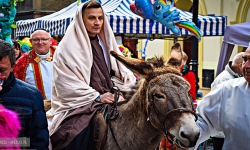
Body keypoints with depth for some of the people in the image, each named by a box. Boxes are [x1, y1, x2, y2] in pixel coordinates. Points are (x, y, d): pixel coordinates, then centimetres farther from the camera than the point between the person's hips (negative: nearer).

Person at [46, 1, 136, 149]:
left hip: (109, 98, 6)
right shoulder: (67, 48, -4)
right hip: (81, 103, -6)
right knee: (79, 135, -31)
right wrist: (97, 97, -16)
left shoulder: (105, 43, 16)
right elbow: (66, 85, -10)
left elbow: (119, 72, 19)